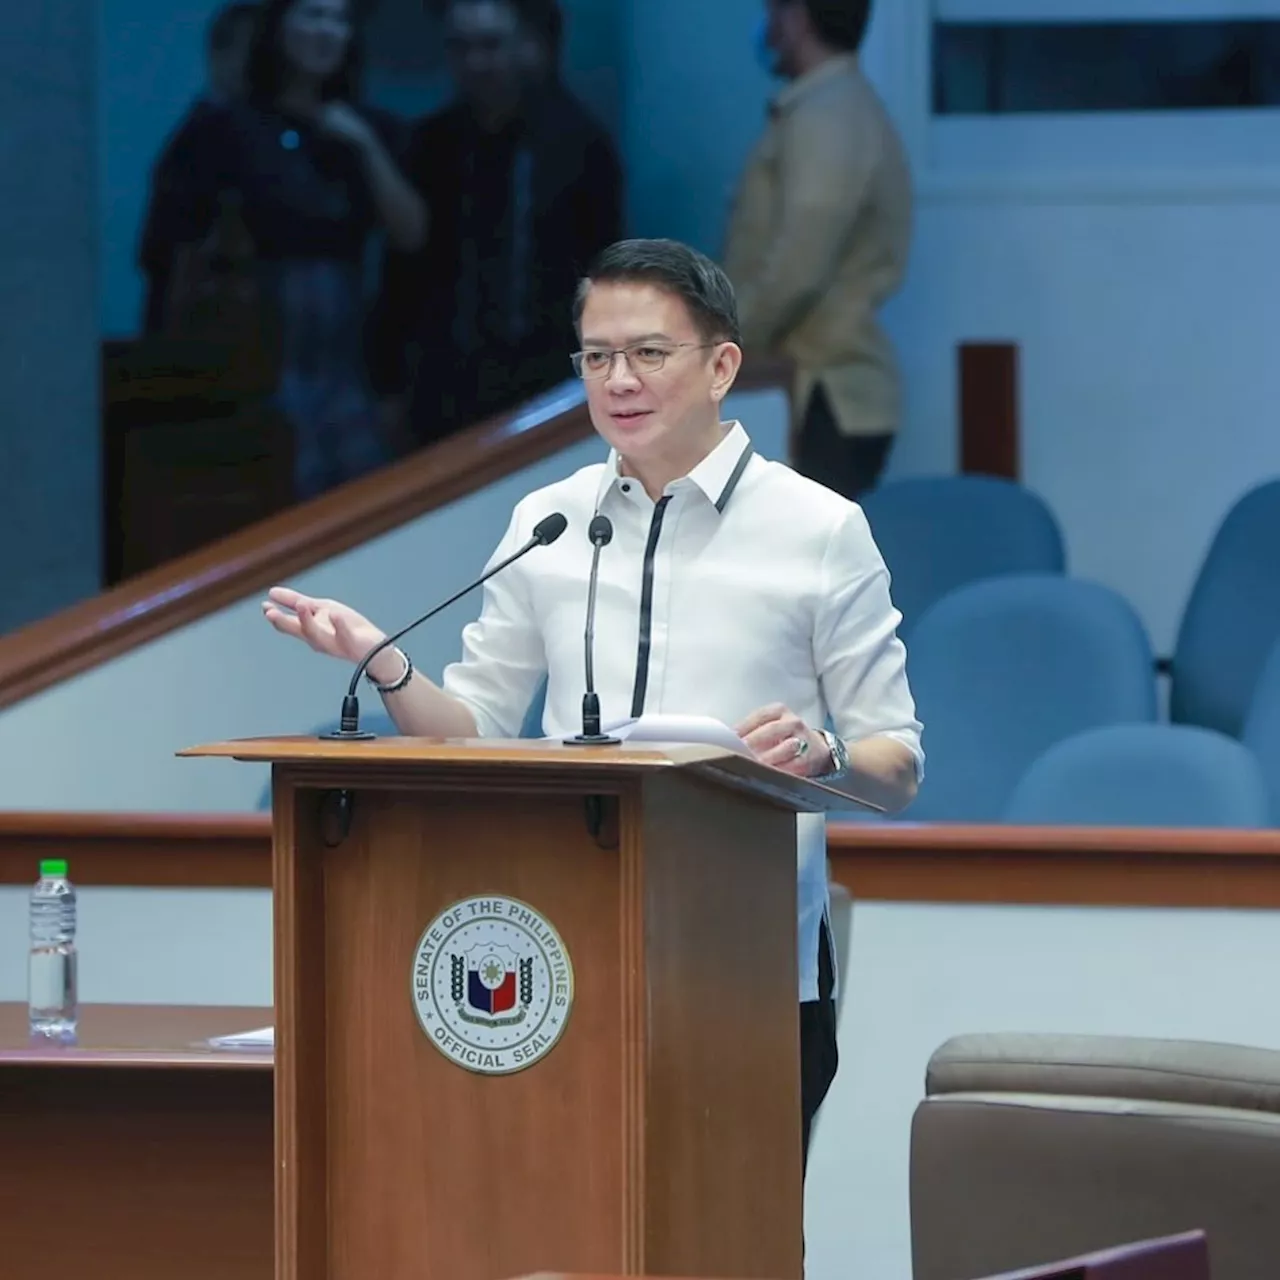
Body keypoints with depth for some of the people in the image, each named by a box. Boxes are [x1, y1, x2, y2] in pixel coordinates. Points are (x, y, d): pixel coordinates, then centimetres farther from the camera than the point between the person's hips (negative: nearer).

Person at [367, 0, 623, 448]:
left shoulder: (577, 141, -2)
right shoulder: (433, 144, 1)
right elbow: (405, 266, 6)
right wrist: (390, 380, 5)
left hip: (552, 388, -1)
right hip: (448, 389, 1)